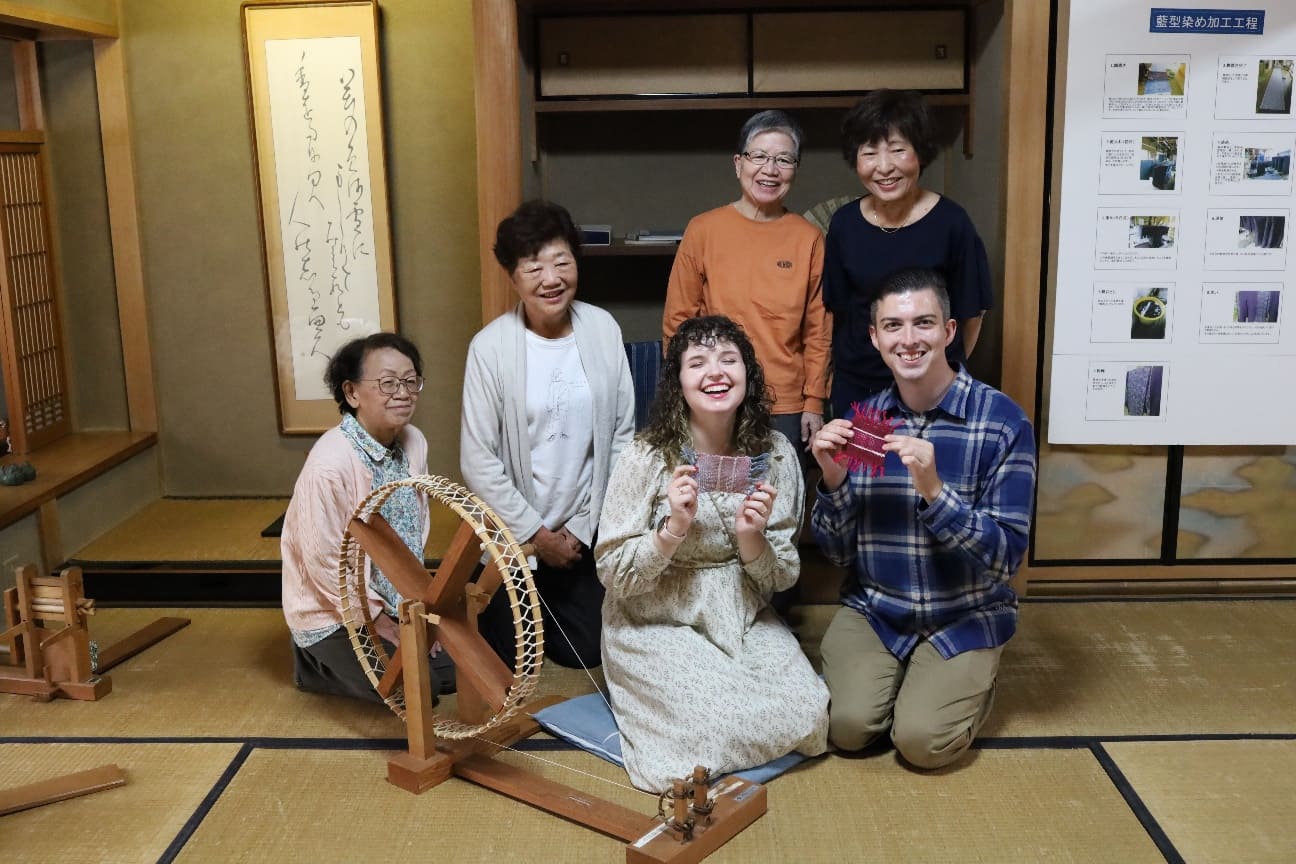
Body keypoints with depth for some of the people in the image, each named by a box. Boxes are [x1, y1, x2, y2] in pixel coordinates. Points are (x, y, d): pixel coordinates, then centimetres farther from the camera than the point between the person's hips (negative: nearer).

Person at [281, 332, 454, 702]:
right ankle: (318, 663, 9)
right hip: (333, 612, -7)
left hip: (395, 601, 7)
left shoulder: (415, 443, -7)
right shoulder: (330, 463, -29)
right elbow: (324, 560, -22)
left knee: (454, 670, 5)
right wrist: (375, 619, -13)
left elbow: (415, 533, 4)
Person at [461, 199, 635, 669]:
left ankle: (547, 608, 44)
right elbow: (478, 461, -14)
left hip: (585, 530, 3)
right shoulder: (490, 346, -18)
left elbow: (622, 436, -3)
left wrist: (583, 526, -4)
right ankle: (484, 606, 41)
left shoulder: (604, 329, -9)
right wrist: (536, 534, -11)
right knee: (513, 658, 10)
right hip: (513, 533, -2)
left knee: (585, 650, 13)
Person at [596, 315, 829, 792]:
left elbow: (782, 578, 0)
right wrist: (673, 529, -26)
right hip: (656, 626, -3)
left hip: (746, 623, 4)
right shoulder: (646, 458, -15)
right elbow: (613, 575, -12)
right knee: (720, 727, -23)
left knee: (803, 717, -17)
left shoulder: (775, 453, -5)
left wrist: (751, 537, -21)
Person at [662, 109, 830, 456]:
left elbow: (817, 330, 5)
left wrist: (814, 403, 2)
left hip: (786, 411, 1)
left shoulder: (809, 239, 3)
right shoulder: (703, 230, 0)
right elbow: (677, 321, 3)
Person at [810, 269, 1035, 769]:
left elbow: (1007, 554, -16)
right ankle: (879, 674, 15)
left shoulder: (1002, 422, -13)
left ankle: (969, 683, 13)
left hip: (965, 615, -2)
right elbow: (839, 553, 0)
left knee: (922, 741, -18)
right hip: (873, 608, 2)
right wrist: (834, 480, -20)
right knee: (848, 728, -17)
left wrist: (934, 491, -32)